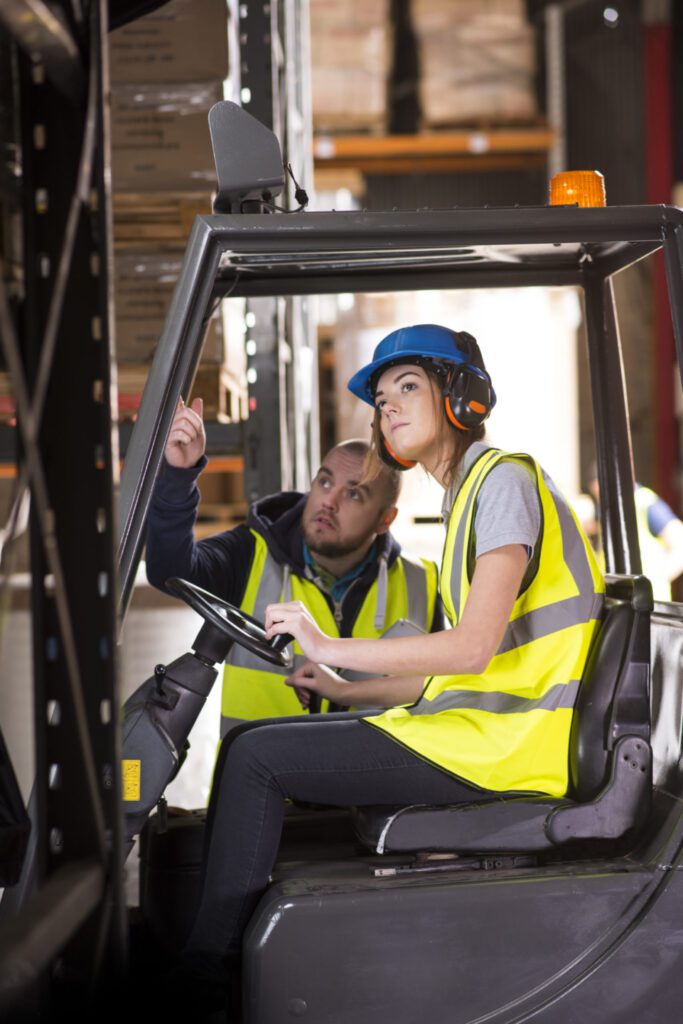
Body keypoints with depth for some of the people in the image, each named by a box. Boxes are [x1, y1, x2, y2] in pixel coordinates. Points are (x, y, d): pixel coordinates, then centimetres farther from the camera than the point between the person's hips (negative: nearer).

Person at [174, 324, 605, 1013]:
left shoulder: (505, 479, -10)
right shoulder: (468, 492, 20)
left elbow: (472, 648, -21)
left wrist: (328, 648, -16)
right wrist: (346, 692, 15)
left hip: (501, 745, -10)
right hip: (477, 722, 10)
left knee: (256, 756, -11)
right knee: (252, 741, 13)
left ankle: (205, 971, -6)